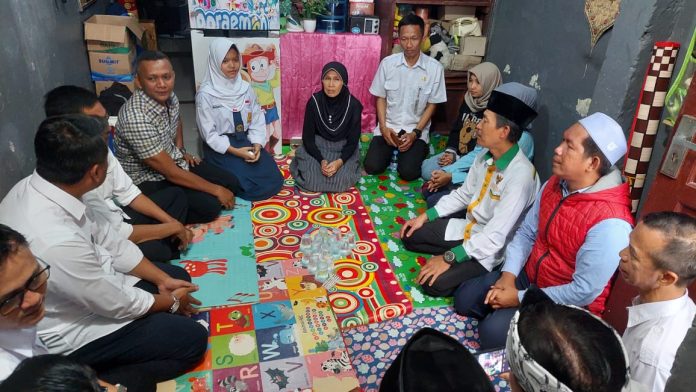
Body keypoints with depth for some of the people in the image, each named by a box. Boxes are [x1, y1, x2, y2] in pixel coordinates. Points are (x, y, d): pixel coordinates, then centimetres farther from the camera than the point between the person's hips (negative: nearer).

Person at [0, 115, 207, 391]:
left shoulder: (35, 186, -14)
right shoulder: (56, 241, -40)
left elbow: (106, 239, -3)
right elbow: (118, 305, -24)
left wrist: (163, 280, -2)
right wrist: (172, 302, -5)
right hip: (71, 333, -8)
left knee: (178, 277, 15)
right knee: (192, 338, -5)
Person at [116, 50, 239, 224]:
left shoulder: (169, 96, -7)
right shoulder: (136, 118, -33)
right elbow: (170, 172, -28)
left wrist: (181, 150, 6)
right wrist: (216, 190, -22)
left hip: (174, 161, 8)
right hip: (148, 179, -8)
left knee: (231, 184, 0)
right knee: (209, 206, -22)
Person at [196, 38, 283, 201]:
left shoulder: (245, 88, 4)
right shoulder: (206, 94, -12)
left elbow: (257, 120, 4)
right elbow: (208, 133, -12)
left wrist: (257, 145, -13)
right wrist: (235, 151, -19)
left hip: (246, 141, 5)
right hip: (220, 147, -5)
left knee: (274, 180, -7)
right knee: (254, 184, -19)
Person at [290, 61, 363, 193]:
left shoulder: (353, 105, -15)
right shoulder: (314, 102, -14)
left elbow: (353, 141, -10)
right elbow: (308, 137, -10)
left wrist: (339, 162, -28)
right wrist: (321, 161, -24)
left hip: (343, 150, 0)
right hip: (317, 147, 0)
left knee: (342, 182, -24)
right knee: (310, 180, -22)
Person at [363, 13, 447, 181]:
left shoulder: (434, 68, -9)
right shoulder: (387, 63, -5)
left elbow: (432, 105, -3)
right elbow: (381, 98, 3)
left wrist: (415, 133, -14)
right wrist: (383, 127, -11)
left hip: (417, 129, -1)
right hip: (389, 126, 2)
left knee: (408, 173, -19)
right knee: (372, 167, -16)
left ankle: (419, 149, 15)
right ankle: (392, 151, 17)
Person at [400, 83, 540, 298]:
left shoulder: (520, 175, -30)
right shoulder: (485, 156, -6)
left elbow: (495, 237, -30)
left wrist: (449, 258, -27)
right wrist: (425, 216, 4)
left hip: (489, 249, -7)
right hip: (467, 228, 8)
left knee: (435, 283, -22)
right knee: (410, 235, 6)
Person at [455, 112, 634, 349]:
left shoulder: (610, 223, -31)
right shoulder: (554, 184, -5)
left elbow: (584, 292, -27)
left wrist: (520, 298, -20)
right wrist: (508, 275, -10)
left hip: (568, 305, -7)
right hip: (528, 277, 7)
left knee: (493, 332, -23)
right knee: (464, 298, 3)